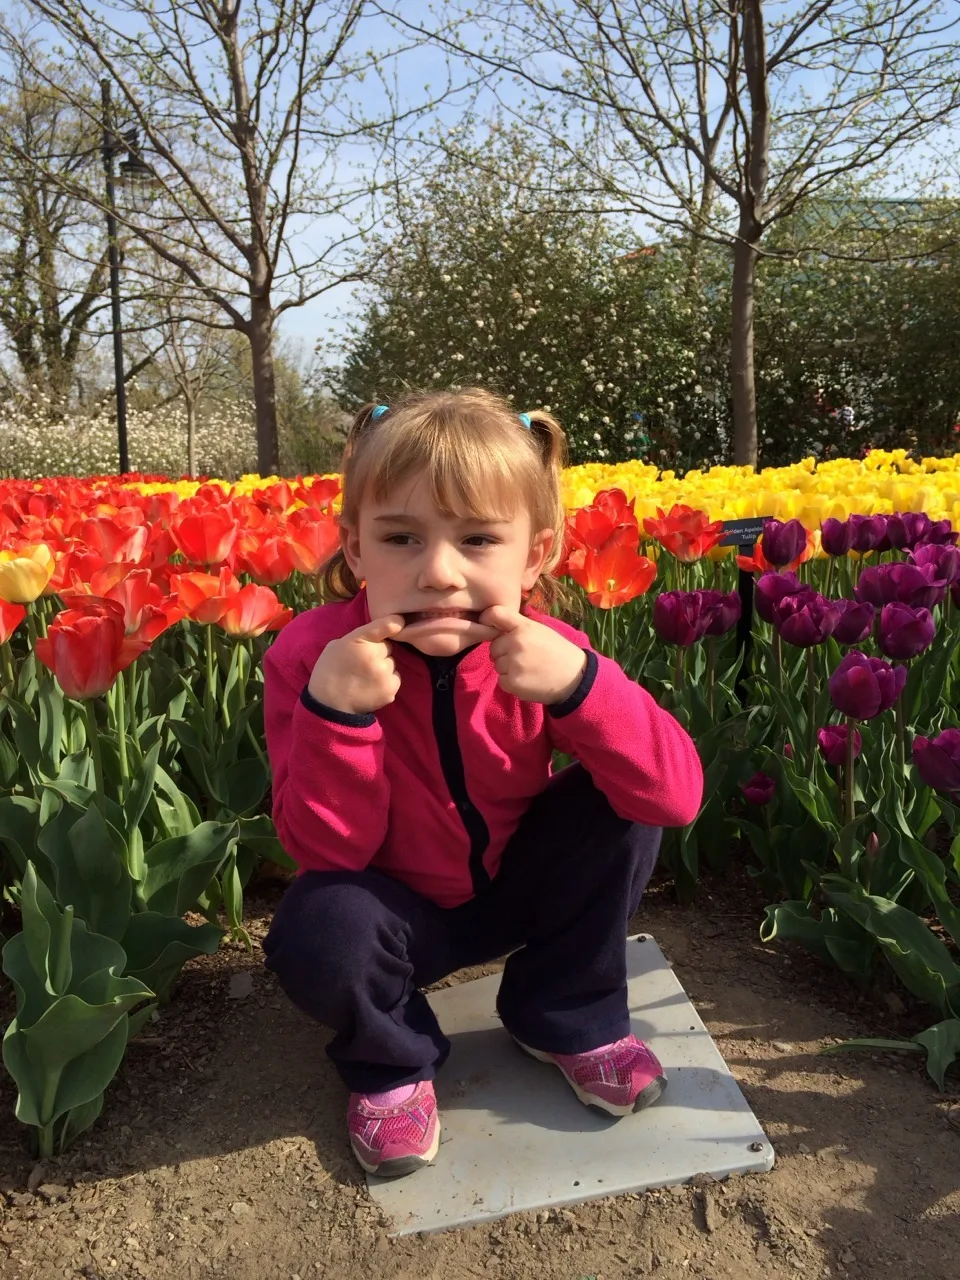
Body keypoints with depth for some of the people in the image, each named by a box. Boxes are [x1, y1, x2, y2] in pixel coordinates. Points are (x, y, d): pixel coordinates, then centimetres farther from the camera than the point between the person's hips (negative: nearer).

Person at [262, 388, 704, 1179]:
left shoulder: (544, 655, -20)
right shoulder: (310, 658, -24)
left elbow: (678, 798, -26)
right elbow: (328, 851, -23)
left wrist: (580, 684, -41)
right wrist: (334, 711, -39)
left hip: (521, 887, 2)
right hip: (401, 912, -1)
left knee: (617, 804, -21)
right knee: (318, 929, -33)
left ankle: (569, 1018, 4)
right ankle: (392, 1060, 5)